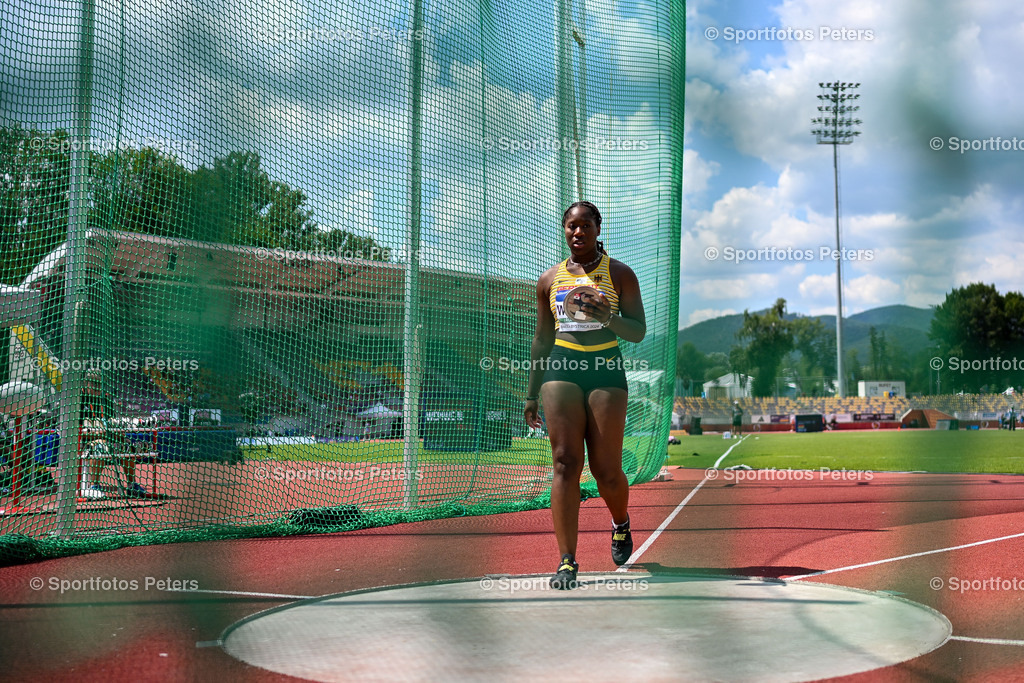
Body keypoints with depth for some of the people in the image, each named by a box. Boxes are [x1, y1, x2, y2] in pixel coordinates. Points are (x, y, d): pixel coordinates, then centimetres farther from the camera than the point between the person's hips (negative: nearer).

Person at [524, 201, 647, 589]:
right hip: (561, 369, 2)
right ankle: (567, 562, -8)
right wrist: (532, 393, 18)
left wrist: (607, 316, -18)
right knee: (565, 463, -9)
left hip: (606, 370, -2)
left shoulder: (619, 274, 4)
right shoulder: (549, 280, 12)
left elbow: (639, 332, 1)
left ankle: (621, 524, 33)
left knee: (606, 470, -1)